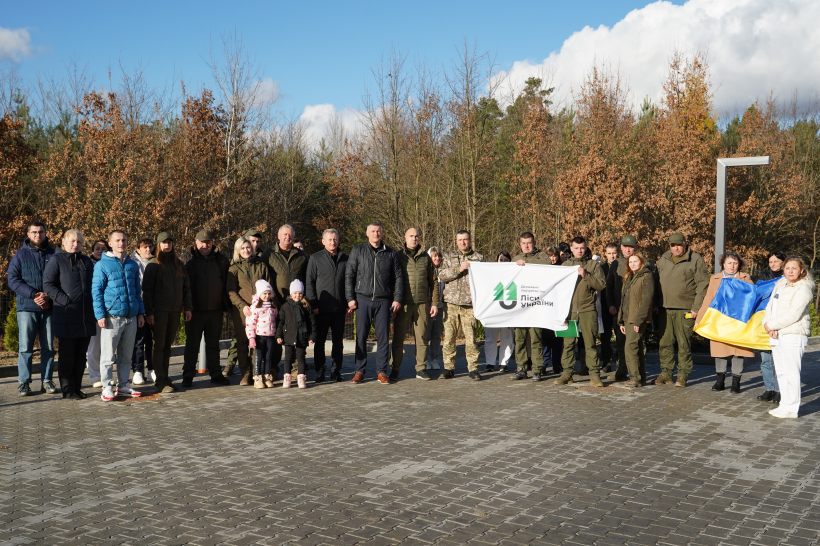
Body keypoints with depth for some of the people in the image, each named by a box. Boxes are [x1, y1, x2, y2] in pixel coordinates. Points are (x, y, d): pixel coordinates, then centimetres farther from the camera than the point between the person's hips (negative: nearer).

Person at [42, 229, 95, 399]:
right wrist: (64, 300, -17)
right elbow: (48, 285, -7)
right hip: (66, 317, -5)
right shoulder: (56, 261, 0)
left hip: (86, 317, 5)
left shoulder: (87, 262, 16)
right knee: (67, 355, 1)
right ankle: (68, 390, 8)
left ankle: (77, 387, 19)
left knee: (81, 355, 10)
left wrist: (95, 309, 8)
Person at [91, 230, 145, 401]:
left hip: (131, 317, 5)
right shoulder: (103, 265, -2)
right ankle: (107, 388, 7)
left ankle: (123, 386, 21)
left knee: (126, 355, 12)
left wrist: (140, 312, 14)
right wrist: (100, 315, -11)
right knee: (108, 356, -1)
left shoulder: (133, 265, 12)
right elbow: (96, 291, -4)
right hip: (112, 317, -5)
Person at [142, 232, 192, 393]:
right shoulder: (153, 264, -2)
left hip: (175, 310, 5)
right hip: (159, 310, -5)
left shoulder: (178, 264, 13)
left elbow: (186, 286, 14)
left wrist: (187, 307, 6)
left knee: (168, 346, 10)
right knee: (159, 346, -2)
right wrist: (149, 312, -13)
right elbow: (147, 289, -6)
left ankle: (165, 378, 16)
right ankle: (160, 381, 0)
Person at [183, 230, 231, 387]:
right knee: (192, 344, 4)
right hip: (196, 310, -2)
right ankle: (188, 375, 11)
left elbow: (227, 283, 10)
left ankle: (216, 374, 20)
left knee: (213, 344, 12)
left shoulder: (221, 261, 5)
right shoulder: (190, 263, 0)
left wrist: (227, 305, 6)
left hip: (215, 310, 2)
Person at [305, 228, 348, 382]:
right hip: (322, 309, -2)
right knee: (320, 341, 2)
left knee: (338, 341, 7)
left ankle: (336, 371, 16)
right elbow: (309, 283, 1)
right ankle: (319, 371, 10)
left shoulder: (345, 259, 11)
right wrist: (313, 304, -7)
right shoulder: (315, 259, 4)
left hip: (340, 308, 2)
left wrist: (349, 303, 4)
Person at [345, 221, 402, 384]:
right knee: (361, 336, 1)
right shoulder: (357, 251, 6)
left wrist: (397, 299, 2)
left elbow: (398, 277, 11)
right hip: (363, 299, -1)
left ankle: (381, 371, 10)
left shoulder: (390, 253, 9)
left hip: (383, 301, 1)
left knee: (383, 336, 2)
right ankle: (360, 371, 10)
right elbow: (349, 275, 5)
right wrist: (350, 298, -2)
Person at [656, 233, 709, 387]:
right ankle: (666, 373, 15)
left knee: (684, 343, 0)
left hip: (685, 309, -5)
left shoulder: (695, 260, -2)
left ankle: (683, 375, 9)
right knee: (664, 342, 6)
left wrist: (696, 308, -10)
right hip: (665, 309, 5)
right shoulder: (663, 260, 14)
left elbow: (703, 285, -5)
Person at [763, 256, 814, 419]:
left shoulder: (803, 289, -9)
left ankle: (791, 409, -2)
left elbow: (793, 315, -17)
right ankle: (784, 404, 21)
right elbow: (770, 306, 13)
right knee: (781, 371, 12)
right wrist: (767, 324, -5)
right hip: (777, 335, 8)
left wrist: (771, 325, -11)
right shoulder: (780, 285, 16)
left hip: (793, 335, -8)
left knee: (791, 372, -6)